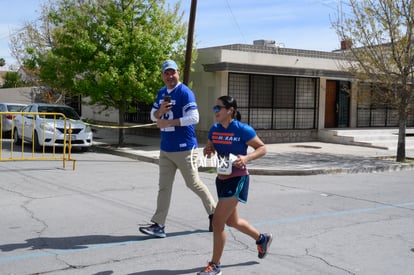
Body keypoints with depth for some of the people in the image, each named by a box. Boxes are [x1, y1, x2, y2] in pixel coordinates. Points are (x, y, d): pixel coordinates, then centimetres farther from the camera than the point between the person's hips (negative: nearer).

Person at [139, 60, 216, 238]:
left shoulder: (185, 92, -13)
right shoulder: (161, 93, 12)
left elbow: (194, 118, -22)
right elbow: (153, 116, 17)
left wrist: (168, 122, -21)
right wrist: (160, 111, -7)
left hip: (184, 148, -7)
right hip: (165, 148, 7)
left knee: (193, 183, 4)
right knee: (164, 186, 5)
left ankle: (214, 212, 26)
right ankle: (159, 225, 6)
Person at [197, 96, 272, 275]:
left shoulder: (243, 130, -16)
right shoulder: (214, 130, 2)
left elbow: (262, 148, -10)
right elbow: (209, 149, 16)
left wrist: (246, 158, -26)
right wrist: (208, 151, -8)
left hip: (237, 180, -8)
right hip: (222, 179, 8)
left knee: (217, 221, -9)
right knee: (232, 221, 22)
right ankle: (262, 238, 48)